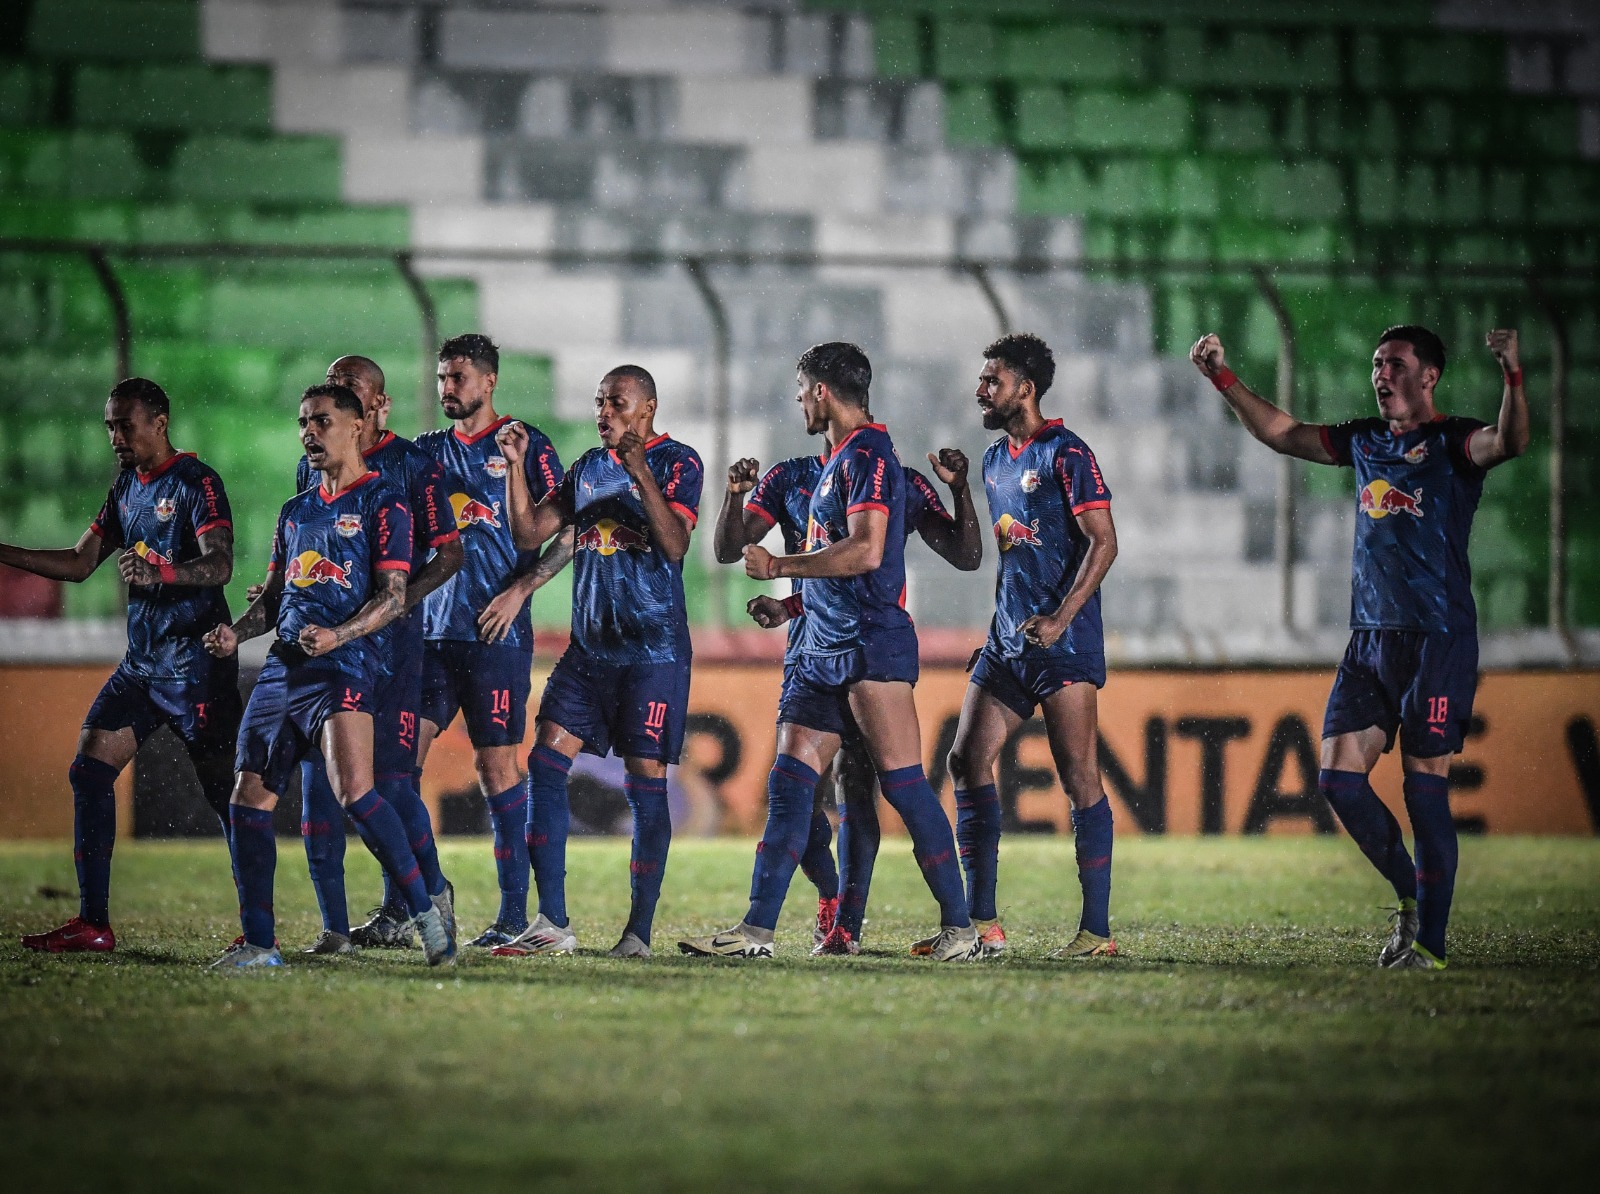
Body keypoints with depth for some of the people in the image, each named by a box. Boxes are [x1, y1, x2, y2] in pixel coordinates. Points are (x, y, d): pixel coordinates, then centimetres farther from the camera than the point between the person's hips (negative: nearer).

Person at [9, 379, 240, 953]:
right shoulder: (127, 486, 15)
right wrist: (5, 554, 10)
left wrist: (161, 571, -41)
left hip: (195, 664, -8)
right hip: (141, 662, 8)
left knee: (225, 790, -8)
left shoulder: (196, 483, -10)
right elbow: (80, 563, 18)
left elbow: (220, 566, -23)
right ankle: (92, 924, 3)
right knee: (89, 770, 1)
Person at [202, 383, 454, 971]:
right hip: (283, 667, 8)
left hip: (345, 663, -8)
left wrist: (337, 635, -22)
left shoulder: (382, 504, 0)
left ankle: (426, 912, -12)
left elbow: (393, 597, -7)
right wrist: (237, 632, 6)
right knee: (249, 799, 2)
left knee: (354, 791, -24)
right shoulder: (296, 511, 22)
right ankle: (257, 944, 8)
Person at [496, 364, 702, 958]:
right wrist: (515, 465, 1)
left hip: (653, 650, -6)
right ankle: (553, 924, -2)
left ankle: (639, 931, 0)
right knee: (545, 762, -4)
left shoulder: (675, 462, -5)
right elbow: (529, 534, 12)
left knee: (645, 781, -5)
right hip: (588, 645, 6)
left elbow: (675, 545, -19)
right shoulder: (588, 467, 14)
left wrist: (642, 474, -28)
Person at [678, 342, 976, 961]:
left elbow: (866, 551, -21)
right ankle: (756, 929, 1)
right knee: (789, 782, 4)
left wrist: (779, 566, -14)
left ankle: (958, 926, -6)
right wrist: (794, 602, 28)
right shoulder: (838, 460, 20)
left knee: (902, 781, -10)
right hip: (822, 648, 10)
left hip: (870, 645, -10)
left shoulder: (867, 455, -10)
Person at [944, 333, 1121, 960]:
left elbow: (1103, 543, -14)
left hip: (1063, 644, -9)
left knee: (1078, 776, -8)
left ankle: (1097, 930, -6)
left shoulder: (1065, 453, -8)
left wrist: (1060, 619, -20)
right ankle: (982, 924, 6)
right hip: (1008, 638, 9)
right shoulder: (995, 460, 17)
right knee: (969, 760, 2)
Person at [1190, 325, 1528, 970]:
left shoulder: (1453, 440, -5)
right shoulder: (1365, 440, 15)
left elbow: (1509, 441, -26)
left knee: (1425, 789, -7)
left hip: (1439, 642, -7)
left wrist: (1513, 378, -43)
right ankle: (1410, 895, 18)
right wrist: (1224, 380, 17)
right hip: (1369, 640, 7)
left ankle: (1429, 943, -3)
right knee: (1339, 778, 0)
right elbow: (1283, 433, 25)